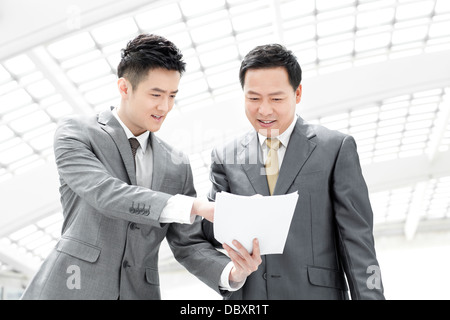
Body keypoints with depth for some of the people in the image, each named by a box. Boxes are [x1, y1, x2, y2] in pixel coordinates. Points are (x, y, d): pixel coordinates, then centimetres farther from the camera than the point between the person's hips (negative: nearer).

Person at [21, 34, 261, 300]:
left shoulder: (177, 166, 9)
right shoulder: (76, 132, -2)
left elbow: (189, 244, 7)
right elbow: (104, 193, -18)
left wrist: (232, 272, -13)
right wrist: (195, 206, -25)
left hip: (139, 292, 4)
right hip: (72, 288, -3)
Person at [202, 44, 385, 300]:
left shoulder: (336, 147, 0)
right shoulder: (226, 157, 8)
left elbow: (356, 237, -2)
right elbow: (211, 231, 6)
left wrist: (369, 295, -9)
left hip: (317, 291, -2)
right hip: (247, 293, 2)